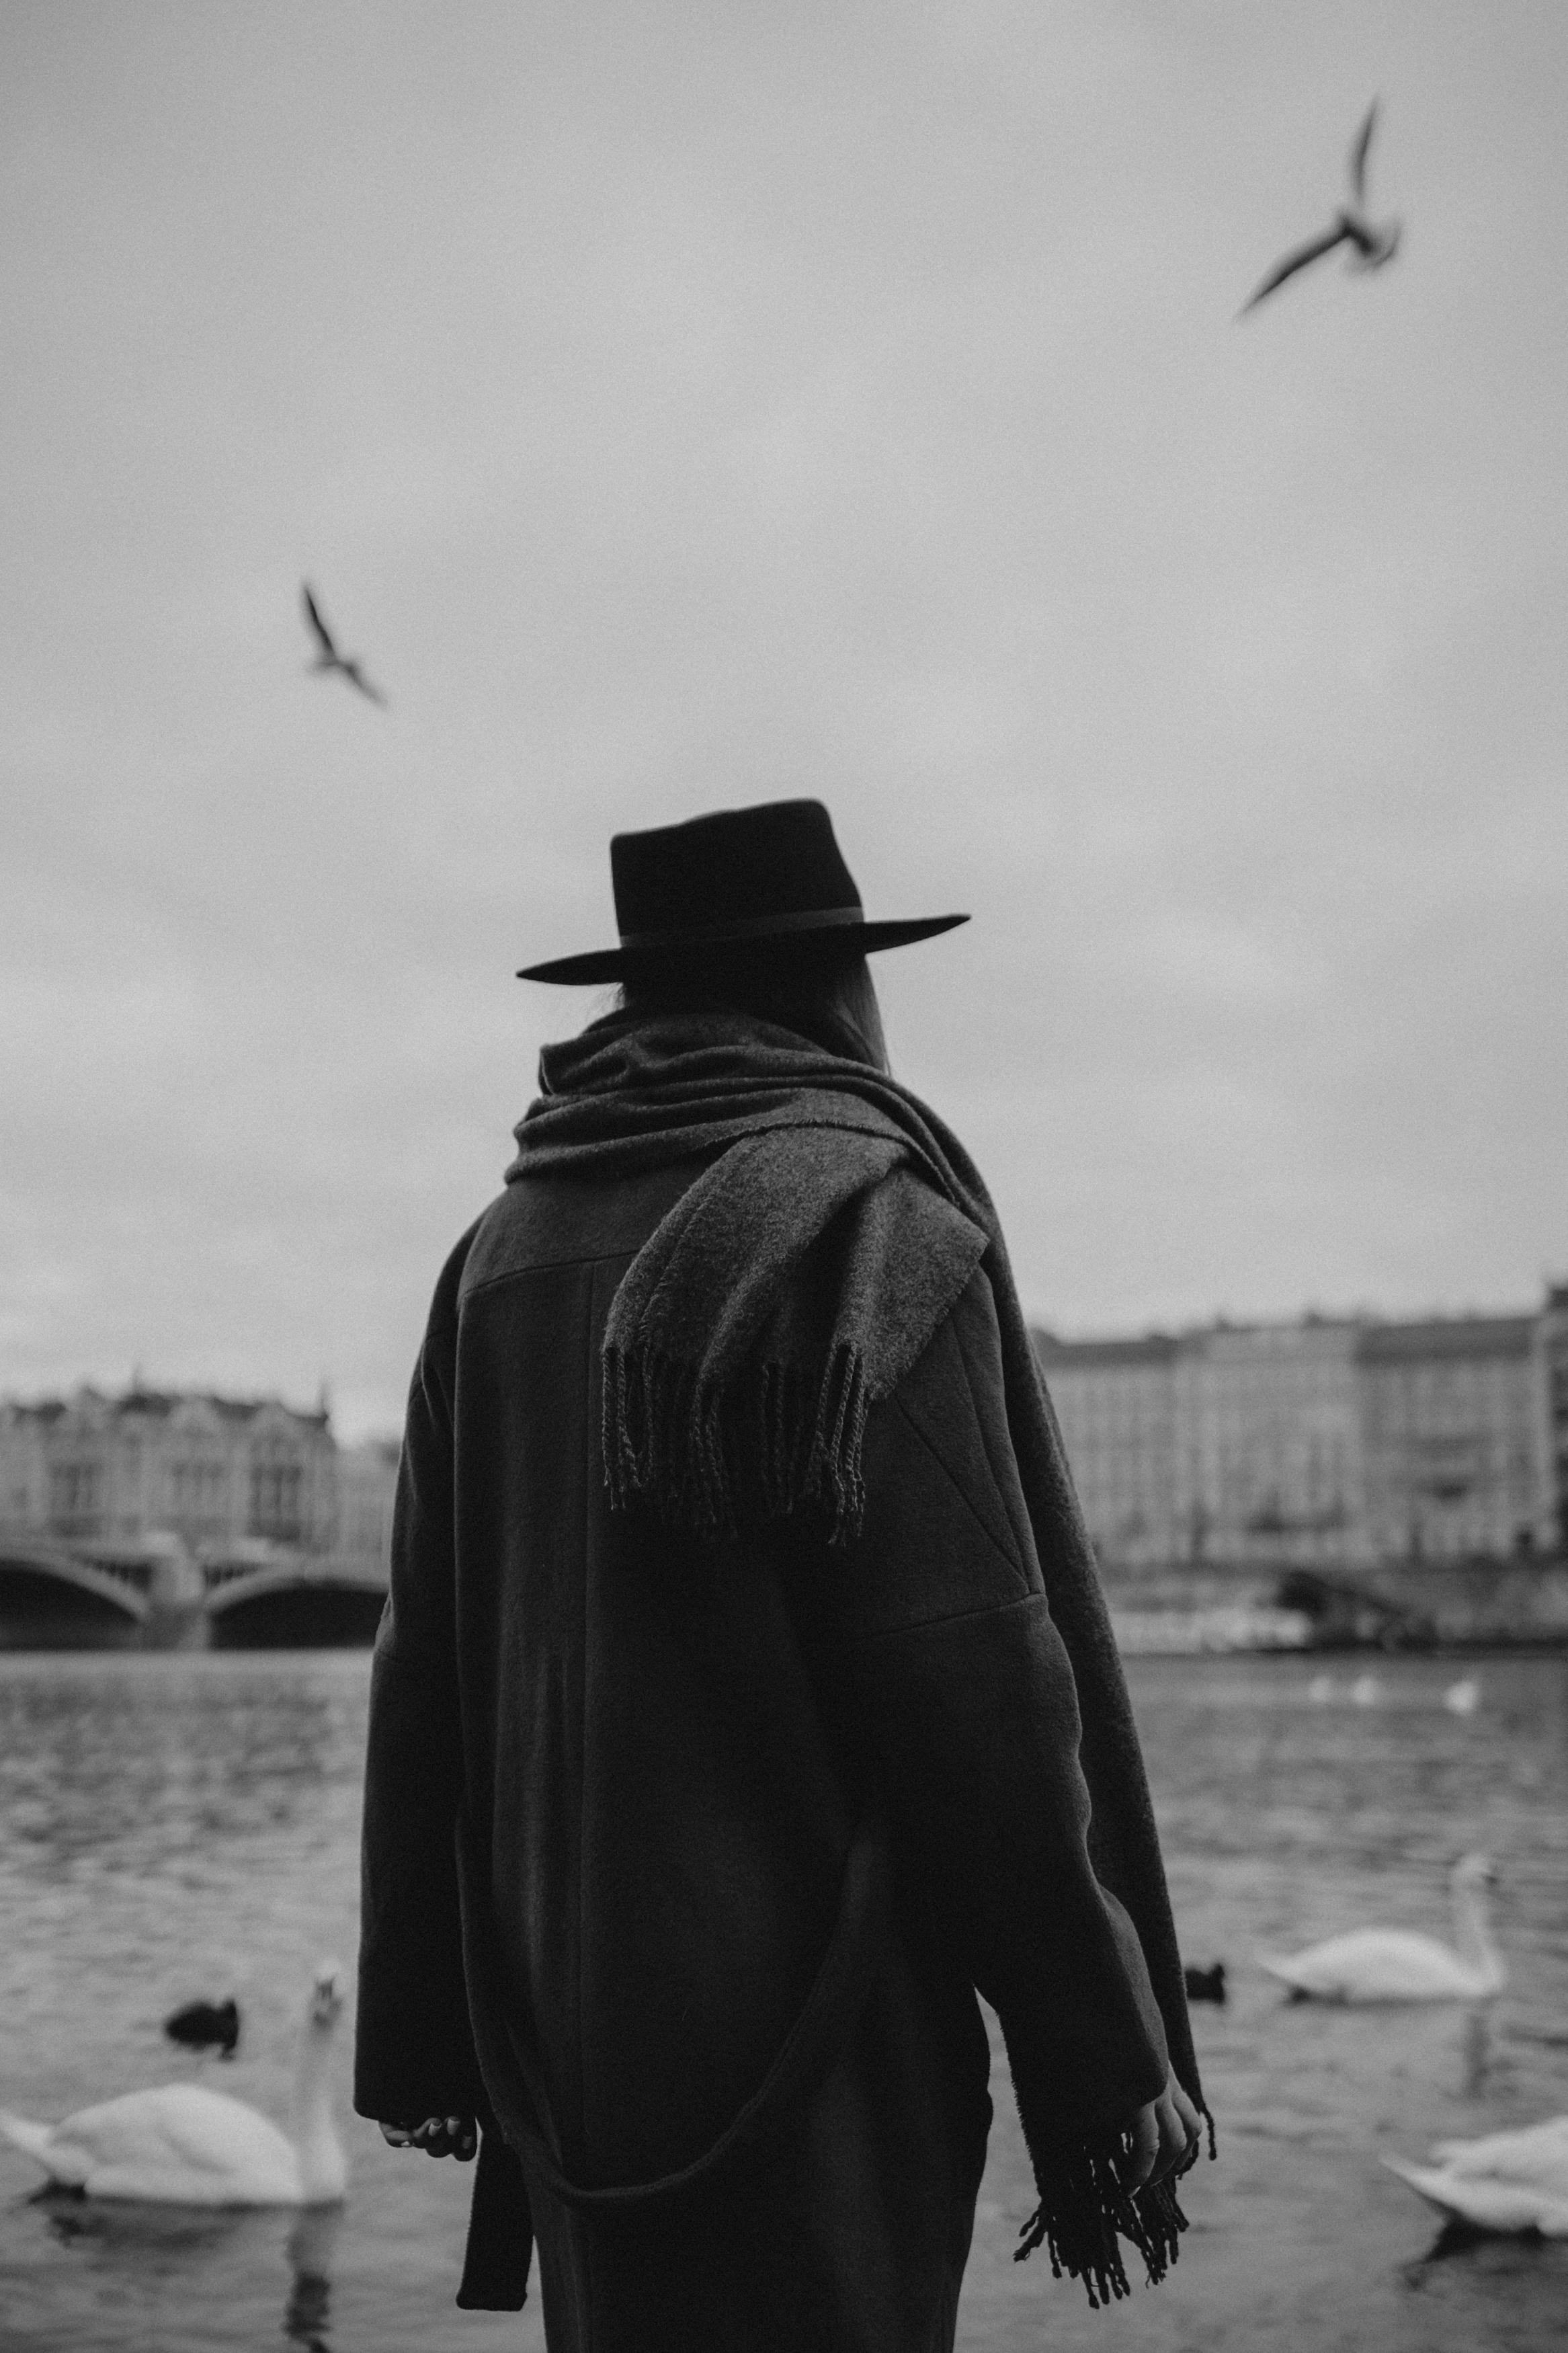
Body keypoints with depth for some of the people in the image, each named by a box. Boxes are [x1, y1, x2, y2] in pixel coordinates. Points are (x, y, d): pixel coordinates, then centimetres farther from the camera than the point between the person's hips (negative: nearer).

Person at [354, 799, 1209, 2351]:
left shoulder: (502, 1249, 8)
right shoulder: (869, 1219, -11)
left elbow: (425, 1668, 9)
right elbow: (978, 1677, -16)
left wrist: (424, 2031, 15)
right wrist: (1110, 2065, -9)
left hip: (559, 2027, 7)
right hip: (805, 2034, -6)